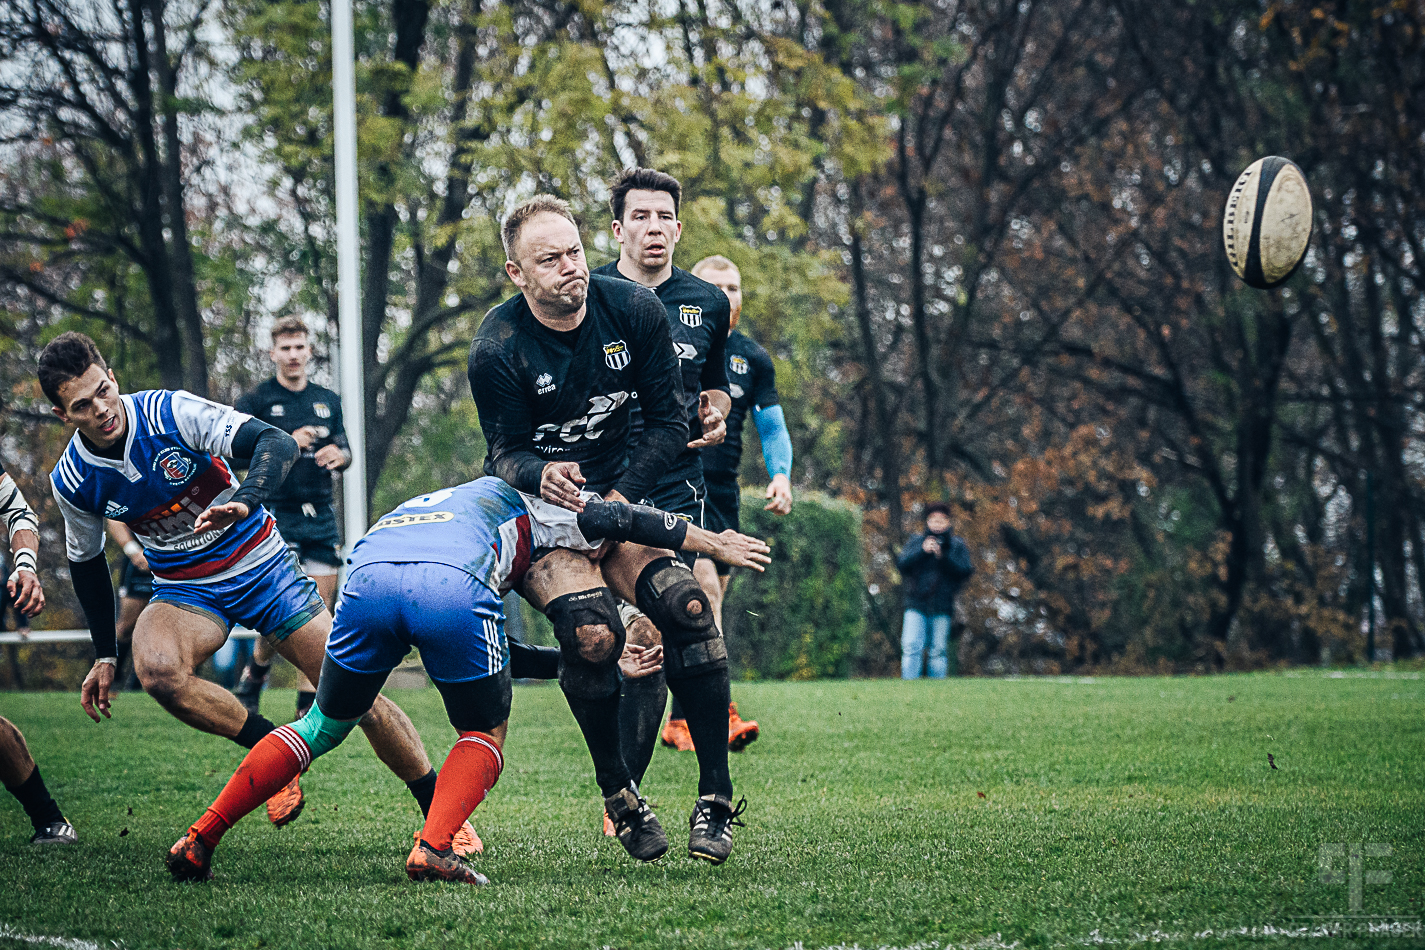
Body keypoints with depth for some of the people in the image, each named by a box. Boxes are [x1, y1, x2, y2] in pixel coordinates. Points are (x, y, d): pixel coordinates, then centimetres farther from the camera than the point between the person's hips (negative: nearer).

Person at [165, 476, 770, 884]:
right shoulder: (521, 502, 37)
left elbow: (497, 661, 46)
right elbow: (609, 520, 20)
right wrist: (713, 542, 31)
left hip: (368, 573, 4)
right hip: (453, 586, -4)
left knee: (325, 724, 24)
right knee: (486, 734, 19)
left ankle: (198, 842, 18)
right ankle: (433, 848, -5)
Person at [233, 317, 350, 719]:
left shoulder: (328, 401, 15)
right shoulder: (255, 401, 0)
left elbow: (343, 451, 21)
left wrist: (339, 455, -3)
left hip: (322, 517, 4)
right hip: (277, 517, -4)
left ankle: (308, 703, 6)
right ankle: (255, 672, 18)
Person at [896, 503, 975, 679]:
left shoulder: (957, 545, 10)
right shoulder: (915, 542, 12)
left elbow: (966, 570, -4)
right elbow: (901, 563, -1)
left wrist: (943, 557, -16)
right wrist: (922, 551, -14)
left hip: (941, 608, 0)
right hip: (916, 606, 0)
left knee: (938, 651, 1)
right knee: (911, 648, -9)